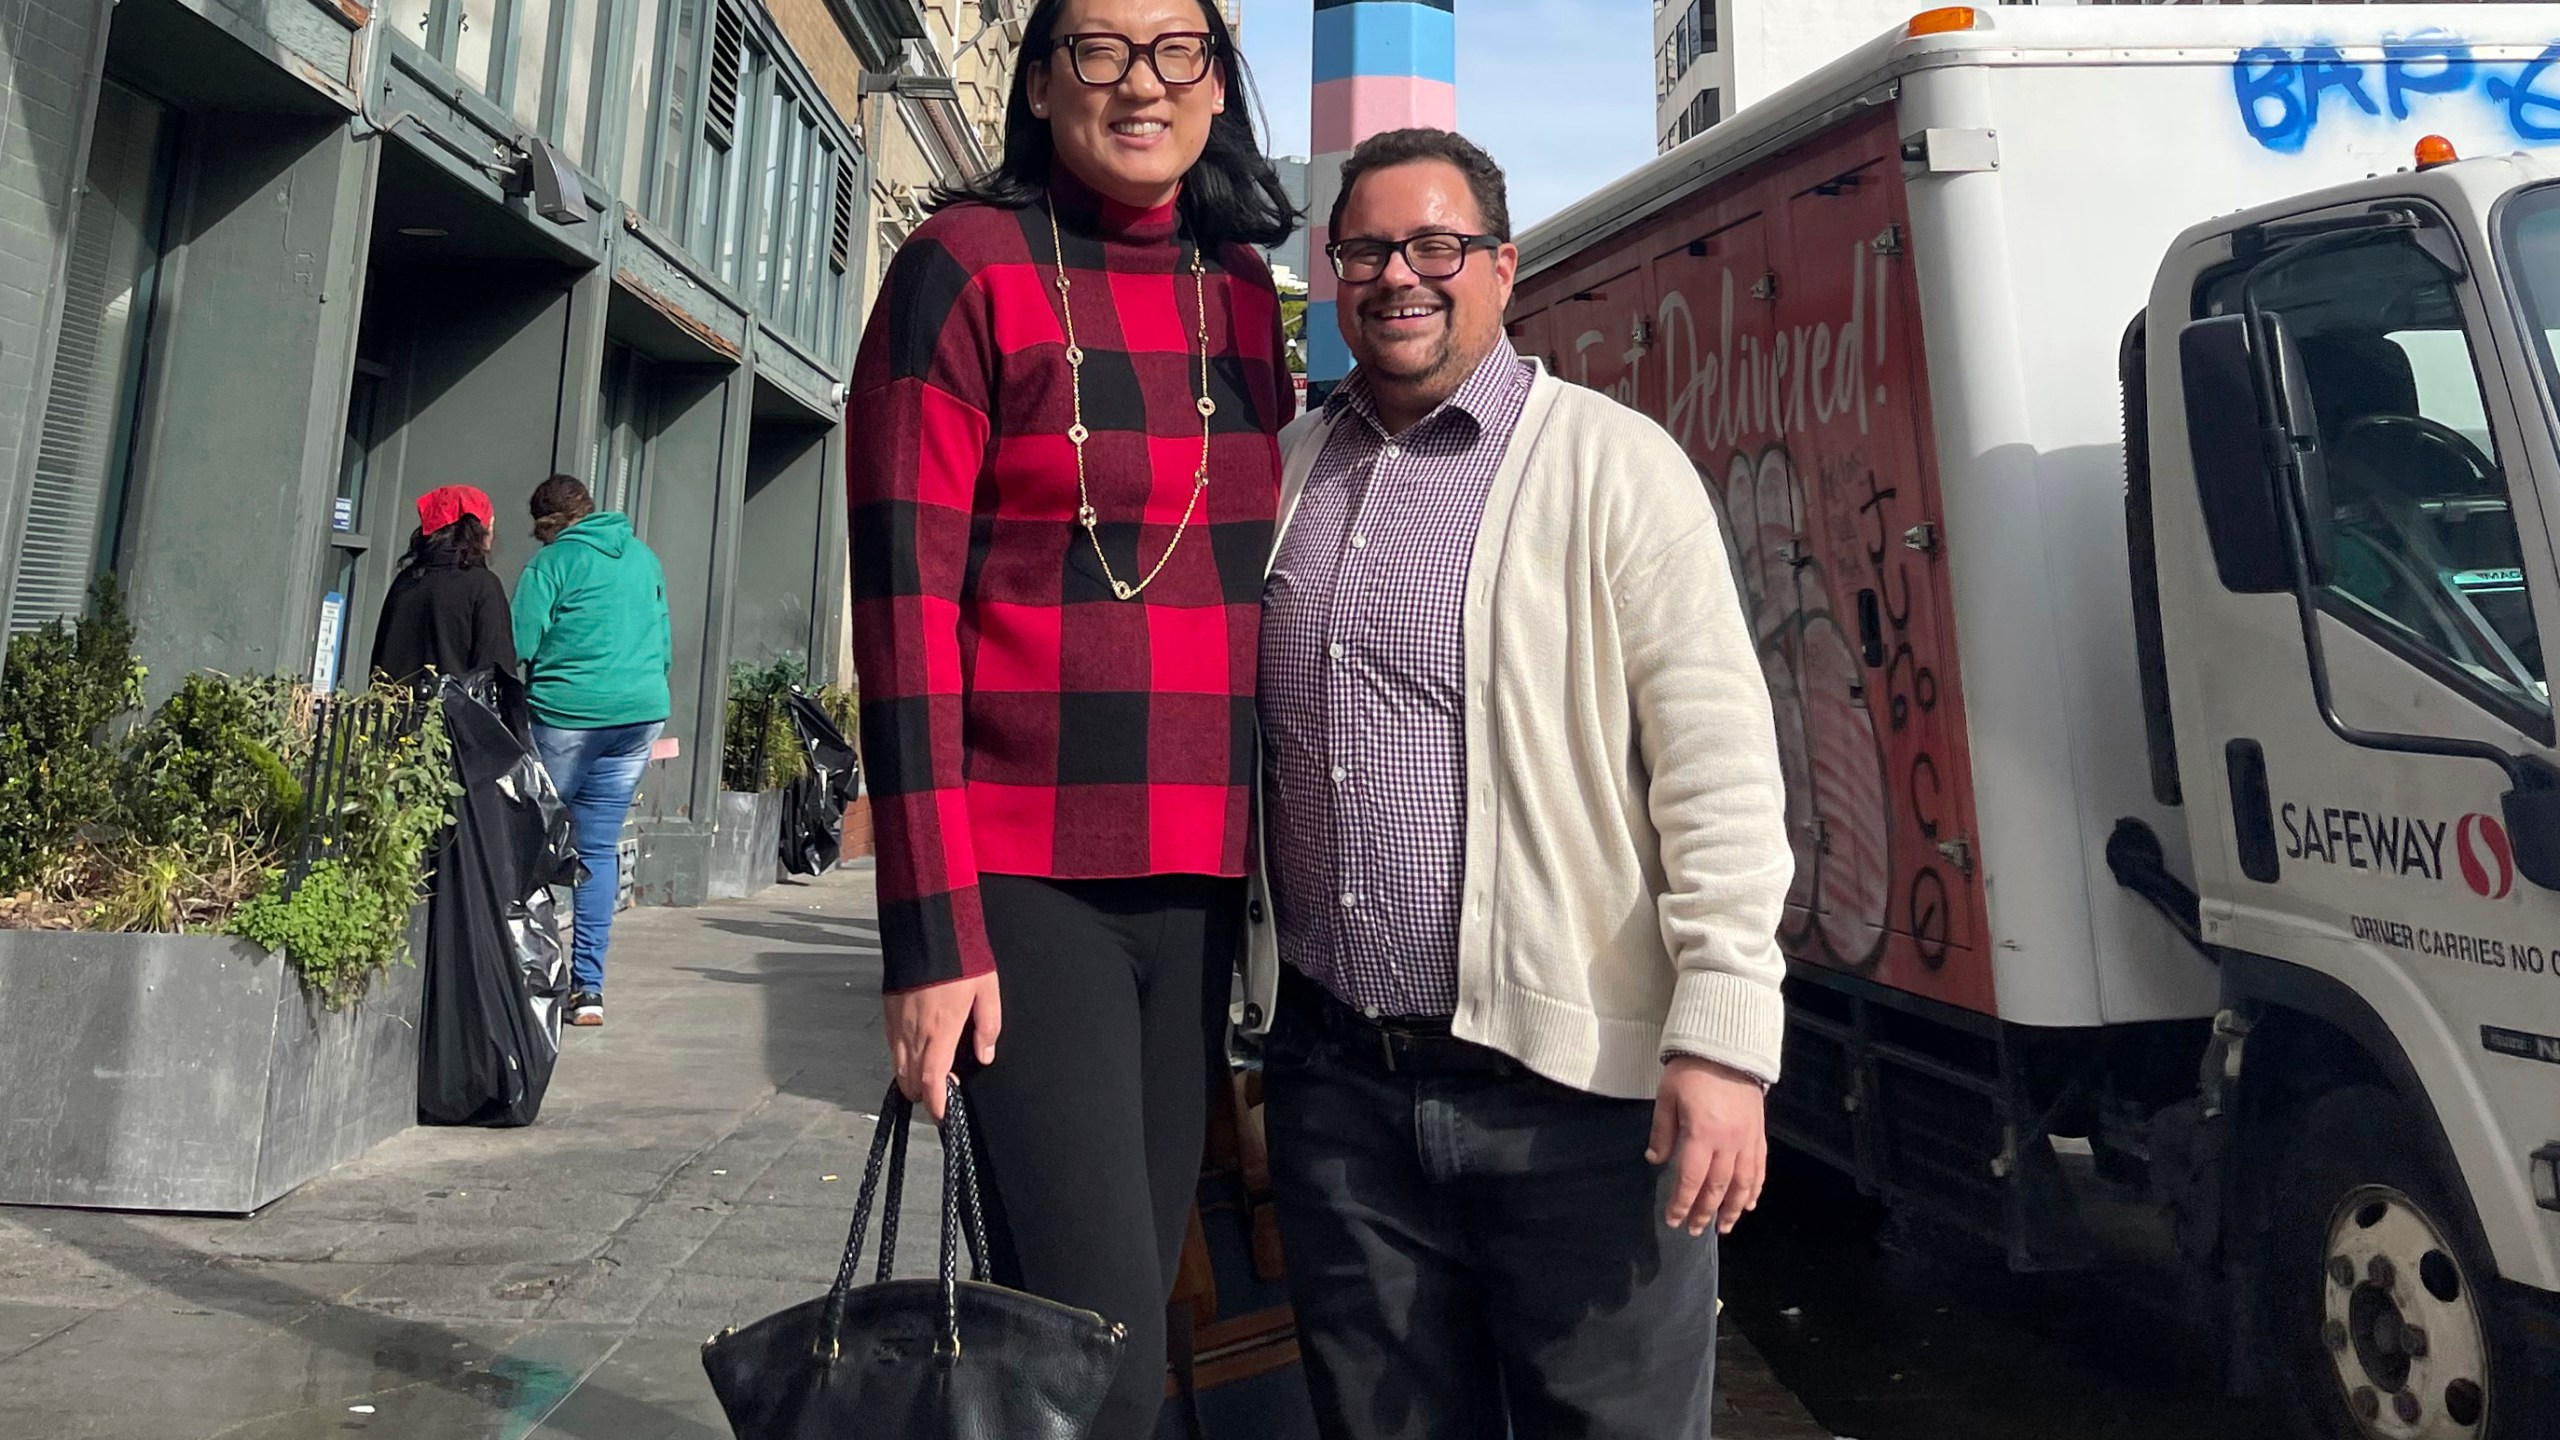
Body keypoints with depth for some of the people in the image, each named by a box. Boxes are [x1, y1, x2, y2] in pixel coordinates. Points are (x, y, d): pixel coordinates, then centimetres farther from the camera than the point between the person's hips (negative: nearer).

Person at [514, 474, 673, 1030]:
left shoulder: (552, 562, -2)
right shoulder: (644, 557, 14)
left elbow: (519, 646, -6)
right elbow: (666, 642, 19)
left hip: (567, 714, -5)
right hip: (644, 713, 5)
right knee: (600, 847, 7)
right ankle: (588, 986, 6)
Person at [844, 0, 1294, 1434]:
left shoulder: (1243, 292, 12)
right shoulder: (967, 266, -3)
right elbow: (904, 598, -9)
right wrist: (930, 926, -14)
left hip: (1196, 874, 5)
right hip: (1026, 877, -5)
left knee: (1138, 1295, 13)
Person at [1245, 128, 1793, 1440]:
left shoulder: (1612, 466, -4)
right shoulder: (1284, 472, 11)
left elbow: (1719, 763, -11)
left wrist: (1721, 1036, -17)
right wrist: (1243, 1012, 16)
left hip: (1571, 1082, -4)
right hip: (1333, 1076, 5)